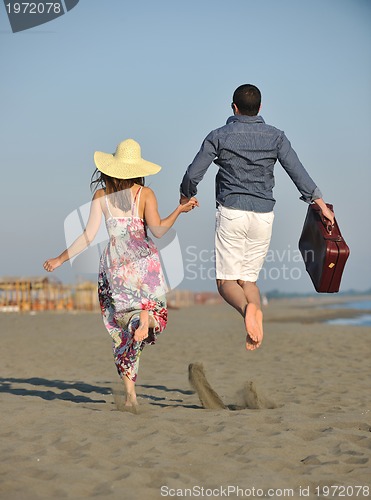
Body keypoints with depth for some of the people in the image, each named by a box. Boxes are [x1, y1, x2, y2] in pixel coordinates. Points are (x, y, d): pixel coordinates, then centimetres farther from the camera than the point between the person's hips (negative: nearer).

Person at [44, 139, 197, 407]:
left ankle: (130, 392, -4)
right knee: (158, 314, 12)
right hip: (144, 262, -1)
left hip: (114, 265, 2)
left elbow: (89, 236, -3)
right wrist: (180, 210, -4)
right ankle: (146, 317, -30)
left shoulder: (101, 195, 1)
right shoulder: (145, 194, -2)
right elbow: (158, 229, -16)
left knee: (121, 329, 10)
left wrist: (60, 259, 6)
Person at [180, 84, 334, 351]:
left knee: (227, 280, 2)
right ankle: (257, 315, -14)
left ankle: (247, 307, -30)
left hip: (231, 212, -3)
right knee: (248, 277, 13)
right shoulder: (275, 136, 3)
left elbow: (193, 174, -1)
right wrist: (320, 202, 8)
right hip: (264, 215, 3)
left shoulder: (219, 136, -2)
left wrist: (186, 197, 19)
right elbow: (298, 171, -1)